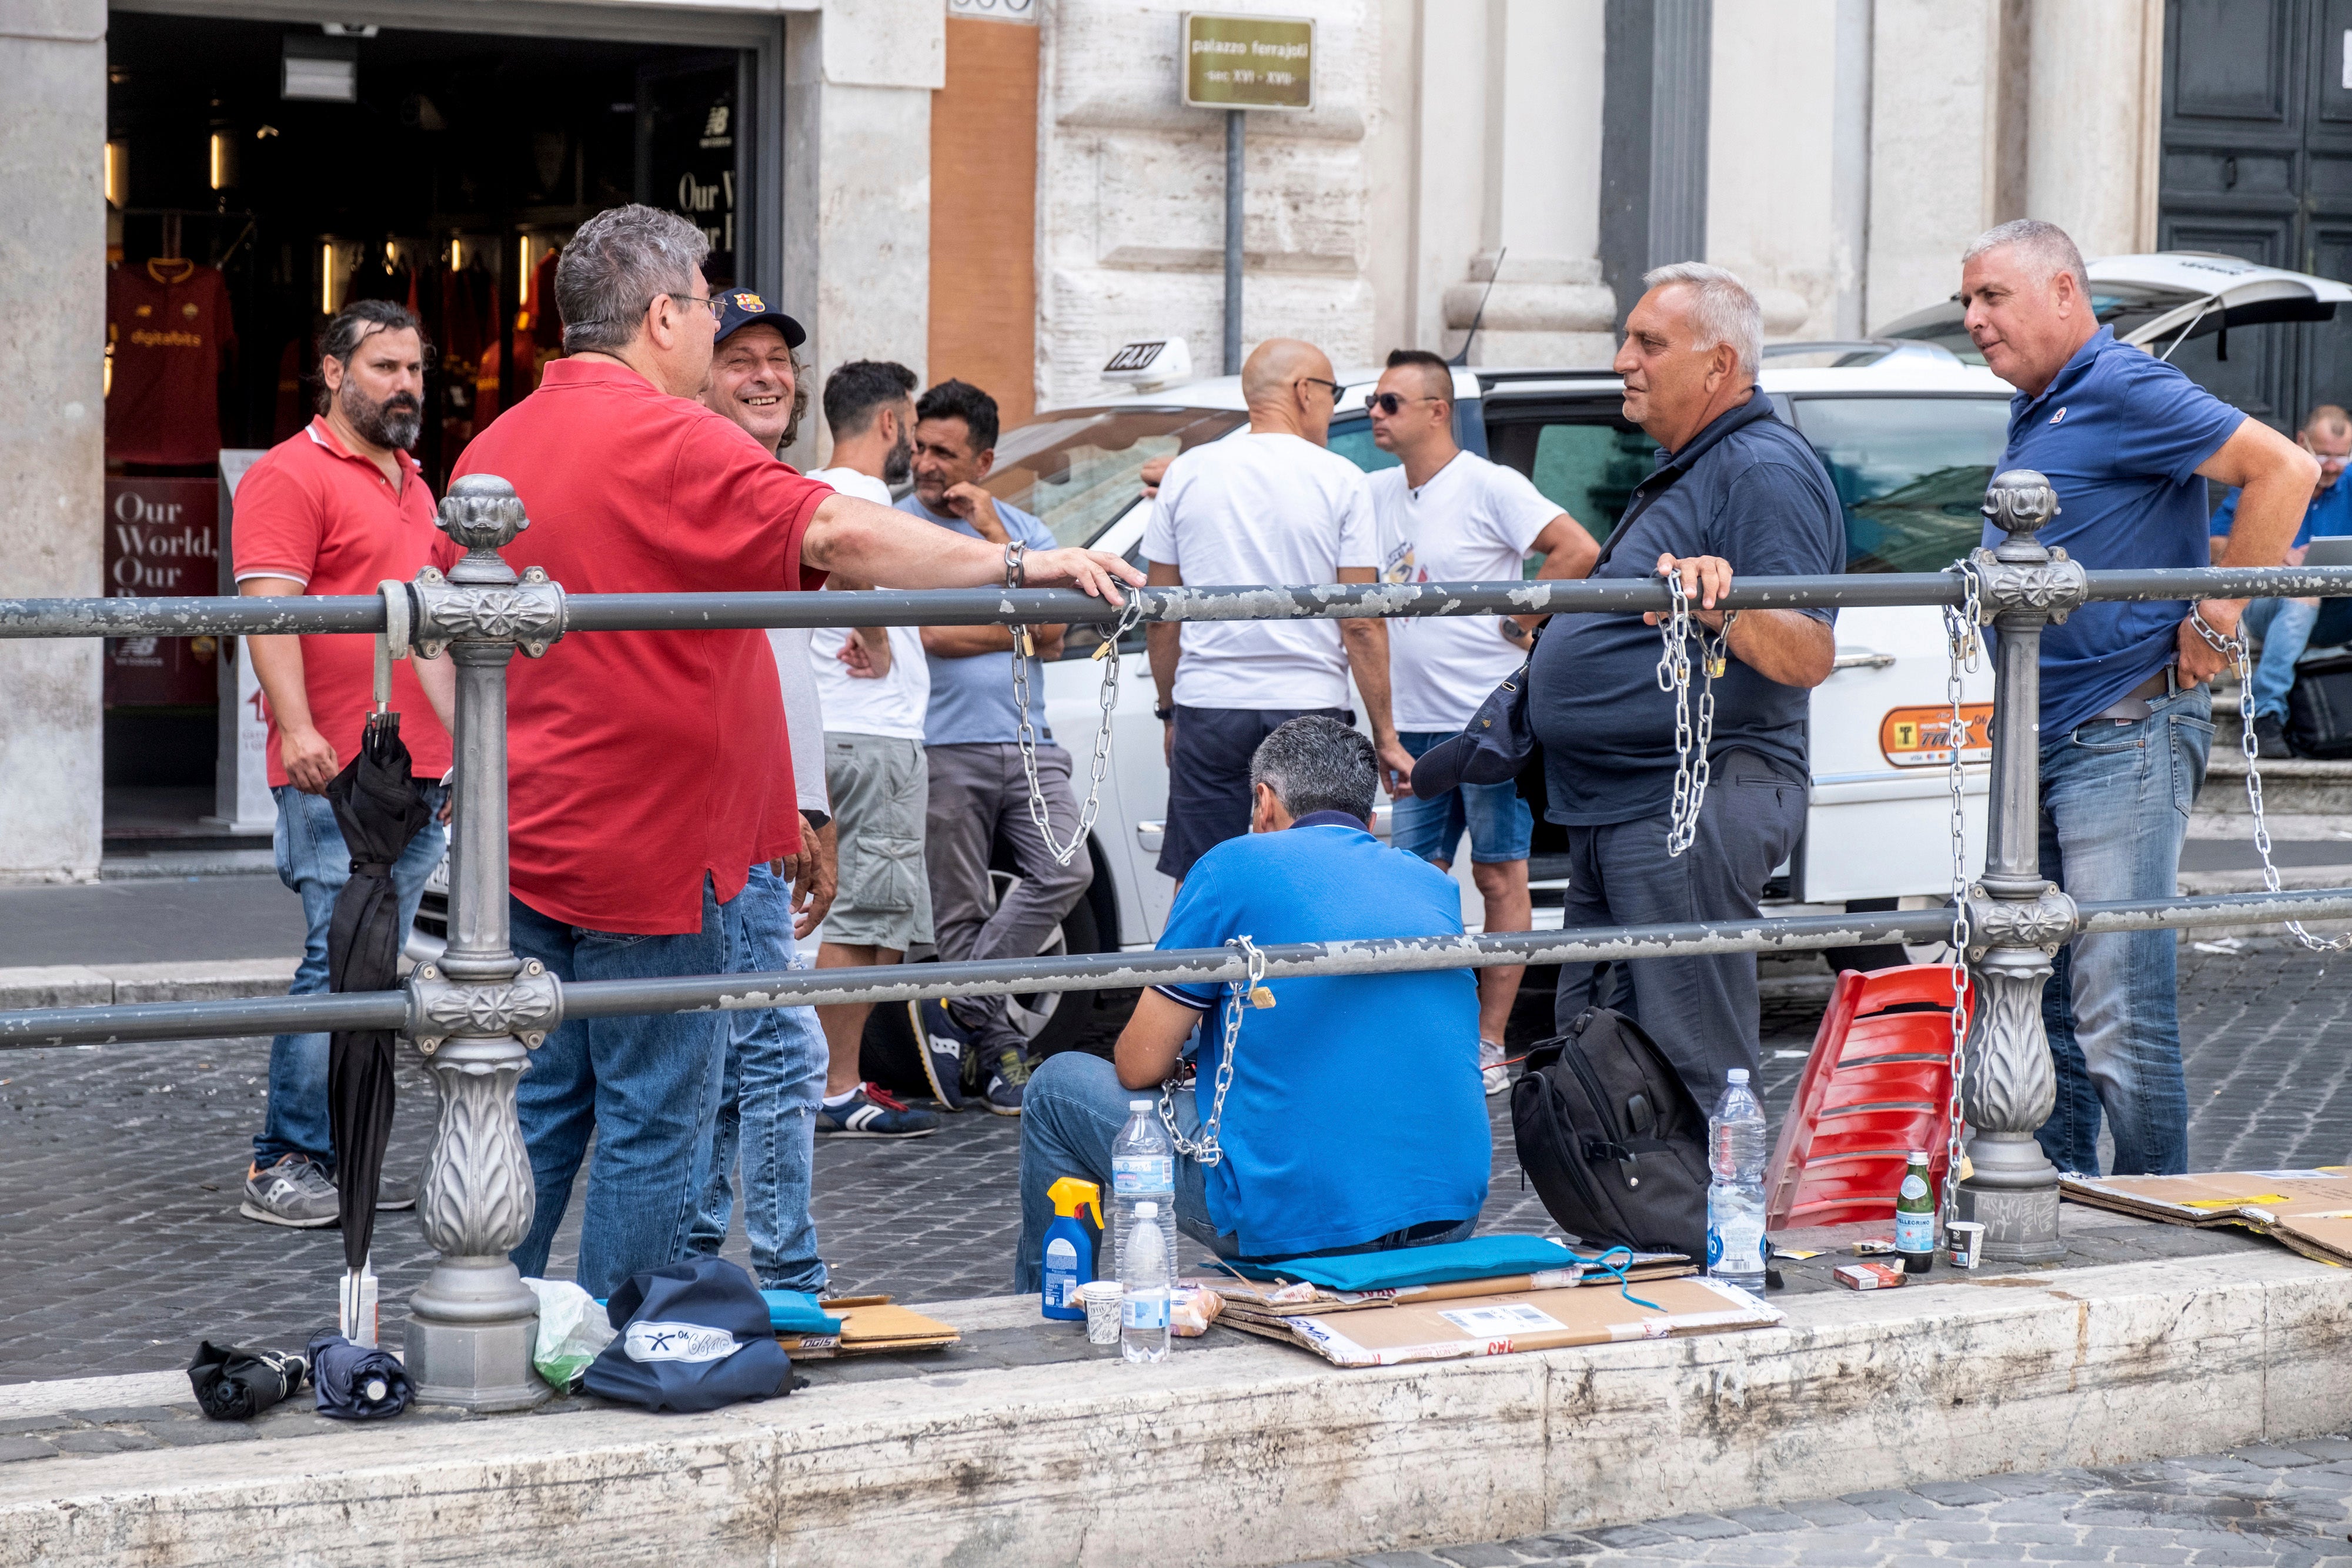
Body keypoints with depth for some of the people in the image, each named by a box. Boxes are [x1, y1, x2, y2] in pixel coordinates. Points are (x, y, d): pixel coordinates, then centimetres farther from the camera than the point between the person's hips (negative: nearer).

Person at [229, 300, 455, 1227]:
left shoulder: (414, 487, 22)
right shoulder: (292, 476, -5)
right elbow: (271, 610, -15)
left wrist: (457, 744, 23)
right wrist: (297, 728, -25)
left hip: (417, 780, 8)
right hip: (336, 778, -8)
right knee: (340, 964, -10)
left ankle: (339, 1153, 13)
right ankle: (283, 1167, -4)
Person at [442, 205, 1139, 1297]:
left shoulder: (493, 447, 11)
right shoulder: (669, 440, -15)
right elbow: (837, 534, -26)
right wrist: (1020, 566, -27)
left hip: (523, 839, 8)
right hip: (648, 849, -8)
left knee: (537, 1111, 14)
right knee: (654, 1123, 1)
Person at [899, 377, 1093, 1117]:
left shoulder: (1025, 529, 14)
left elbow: (1049, 628, -1)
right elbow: (926, 635, -11)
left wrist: (996, 535, -5)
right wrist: (1022, 631, 1)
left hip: (1028, 740, 4)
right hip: (945, 747, -4)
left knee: (1067, 870, -14)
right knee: (960, 913, -2)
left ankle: (955, 1002, -4)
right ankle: (998, 1044, 8)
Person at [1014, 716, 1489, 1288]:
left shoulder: (1238, 866, -1)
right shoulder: (1436, 886, 15)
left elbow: (1141, 1067, 0)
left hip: (1297, 1225, -6)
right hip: (1454, 1217, 6)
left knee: (1060, 1087, 17)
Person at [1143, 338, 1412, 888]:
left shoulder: (1187, 473, 6)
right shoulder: (1341, 481, -2)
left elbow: (1160, 616, 9)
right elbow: (1363, 624, -4)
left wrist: (1169, 709, 20)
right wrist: (1385, 736, 1)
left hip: (1208, 709, 2)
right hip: (1311, 705, -2)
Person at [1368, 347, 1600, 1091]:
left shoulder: (1489, 486, -11)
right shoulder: (1381, 494, 10)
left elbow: (1579, 551, -17)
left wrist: (1520, 623, -12)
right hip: (1415, 723, 7)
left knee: (1500, 878, 0)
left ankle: (1489, 1045, 3)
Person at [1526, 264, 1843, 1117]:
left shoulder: (1765, 471, -14)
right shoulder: (1683, 470, 19)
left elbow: (1808, 655, -25)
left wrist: (1727, 610, -42)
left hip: (1691, 813, -11)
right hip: (1614, 814, 11)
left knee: (1694, 1071, -9)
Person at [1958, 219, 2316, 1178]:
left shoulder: (2122, 390, -11)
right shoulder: (2033, 415, 17)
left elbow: (2285, 470, -19)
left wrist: (2216, 620, -17)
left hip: (2123, 739, -10)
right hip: (2041, 741, 10)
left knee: (2119, 1010, -10)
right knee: (2043, 1007, 12)